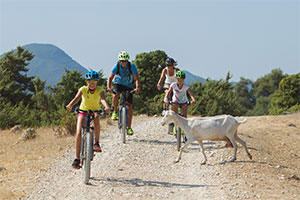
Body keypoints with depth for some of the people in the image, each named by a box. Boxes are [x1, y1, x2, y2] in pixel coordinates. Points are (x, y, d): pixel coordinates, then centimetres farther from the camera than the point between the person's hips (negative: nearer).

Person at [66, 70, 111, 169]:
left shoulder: (100, 91, -20)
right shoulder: (83, 89, -19)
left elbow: (103, 99, -40)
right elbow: (76, 98, -37)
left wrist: (107, 107, -62)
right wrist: (70, 105, -57)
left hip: (95, 111, 0)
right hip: (83, 111, 0)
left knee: (96, 118, -37)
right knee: (78, 133, -15)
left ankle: (97, 143, -31)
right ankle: (77, 158, -6)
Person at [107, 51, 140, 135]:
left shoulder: (132, 66, -19)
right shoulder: (117, 66, -18)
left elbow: (136, 78, -24)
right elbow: (110, 77, -22)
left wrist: (137, 87, -43)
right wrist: (108, 87, -39)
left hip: (128, 86, 1)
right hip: (118, 84, -1)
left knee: (129, 106, -5)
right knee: (115, 96, -35)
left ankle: (129, 127, 0)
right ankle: (115, 111, -6)